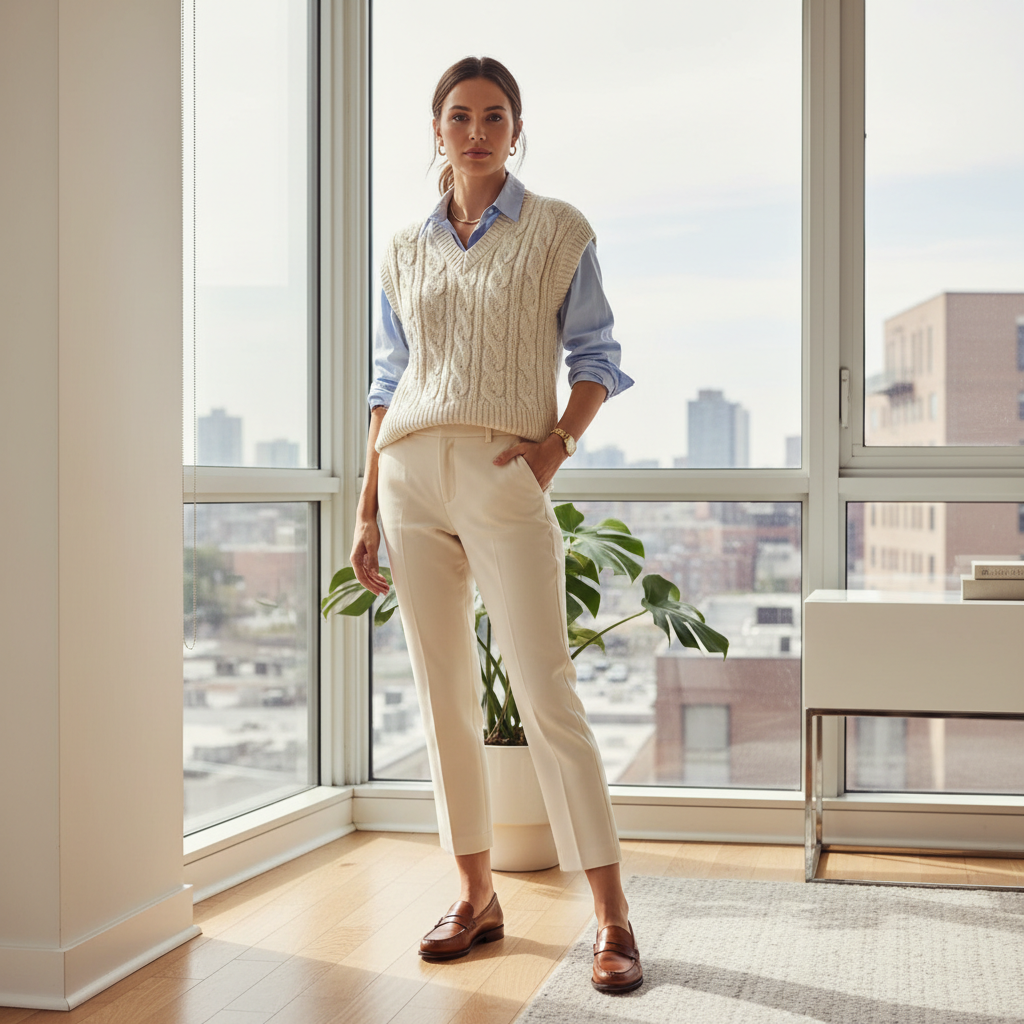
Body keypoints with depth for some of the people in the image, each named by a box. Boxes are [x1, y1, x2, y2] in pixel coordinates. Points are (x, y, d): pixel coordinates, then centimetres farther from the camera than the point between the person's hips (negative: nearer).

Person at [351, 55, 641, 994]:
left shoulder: (558, 231, 7)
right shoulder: (406, 252, 16)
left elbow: (596, 356, 5)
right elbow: (388, 386, 17)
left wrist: (560, 441, -13)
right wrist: (367, 512, 11)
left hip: (504, 475, -4)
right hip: (411, 475, 4)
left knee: (546, 695, -9)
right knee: (444, 696, 6)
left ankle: (613, 917, -4)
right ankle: (477, 895, 17)